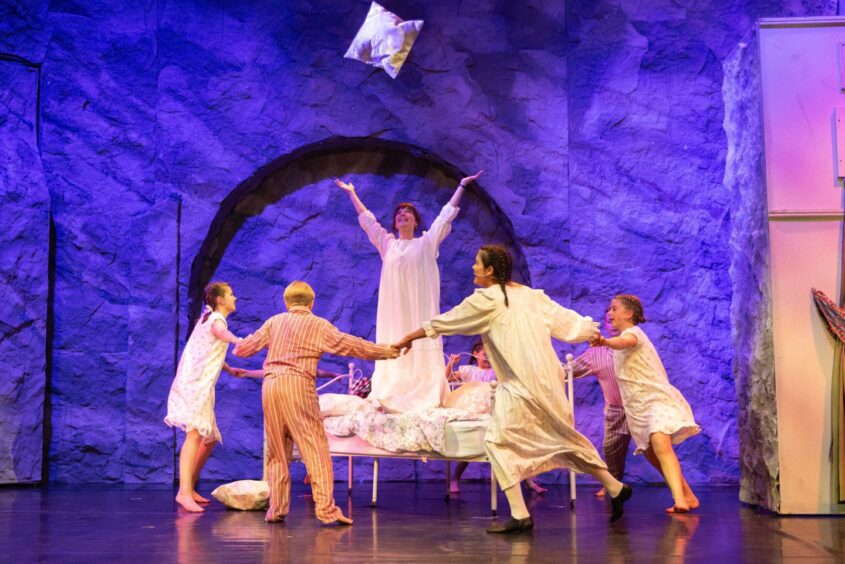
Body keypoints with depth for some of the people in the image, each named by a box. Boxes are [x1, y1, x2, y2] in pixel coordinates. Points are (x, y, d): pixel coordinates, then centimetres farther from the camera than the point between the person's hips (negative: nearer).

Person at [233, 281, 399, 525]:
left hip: (270, 385, 4)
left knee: (277, 450, 13)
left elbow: (245, 347, 21)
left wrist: (238, 348, 45)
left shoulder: (274, 322, 16)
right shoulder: (319, 325, 7)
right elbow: (352, 345, 5)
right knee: (315, 448, -4)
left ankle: (277, 508, 13)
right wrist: (387, 351, 15)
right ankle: (326, 508, -10)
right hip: (298, 385, -4)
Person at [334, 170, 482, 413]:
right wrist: (351, 193, 31)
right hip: (394, 308, 2)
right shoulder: (387, 244, 14)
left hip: (421, 307, -2)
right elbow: (367, 218, 23)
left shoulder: (427, 242, 10)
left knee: (423, 352, -7)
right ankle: (390, 398, -7)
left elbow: (446, 214, 12)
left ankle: (426, 398, -9)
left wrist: (462, 185, 15)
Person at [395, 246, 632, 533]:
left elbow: (443, 323, 1)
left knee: (497, 440, -2)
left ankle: (520, 515, -6)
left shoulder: (487, 299, -7)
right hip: (546, 380, 8)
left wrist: (408, 338, 13)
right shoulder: (530, 294, 12)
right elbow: (563, 318, 17)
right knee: (564, 436, 20)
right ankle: (616, 488, 27)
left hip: (520, 385, -8)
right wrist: (591, 331, 35)